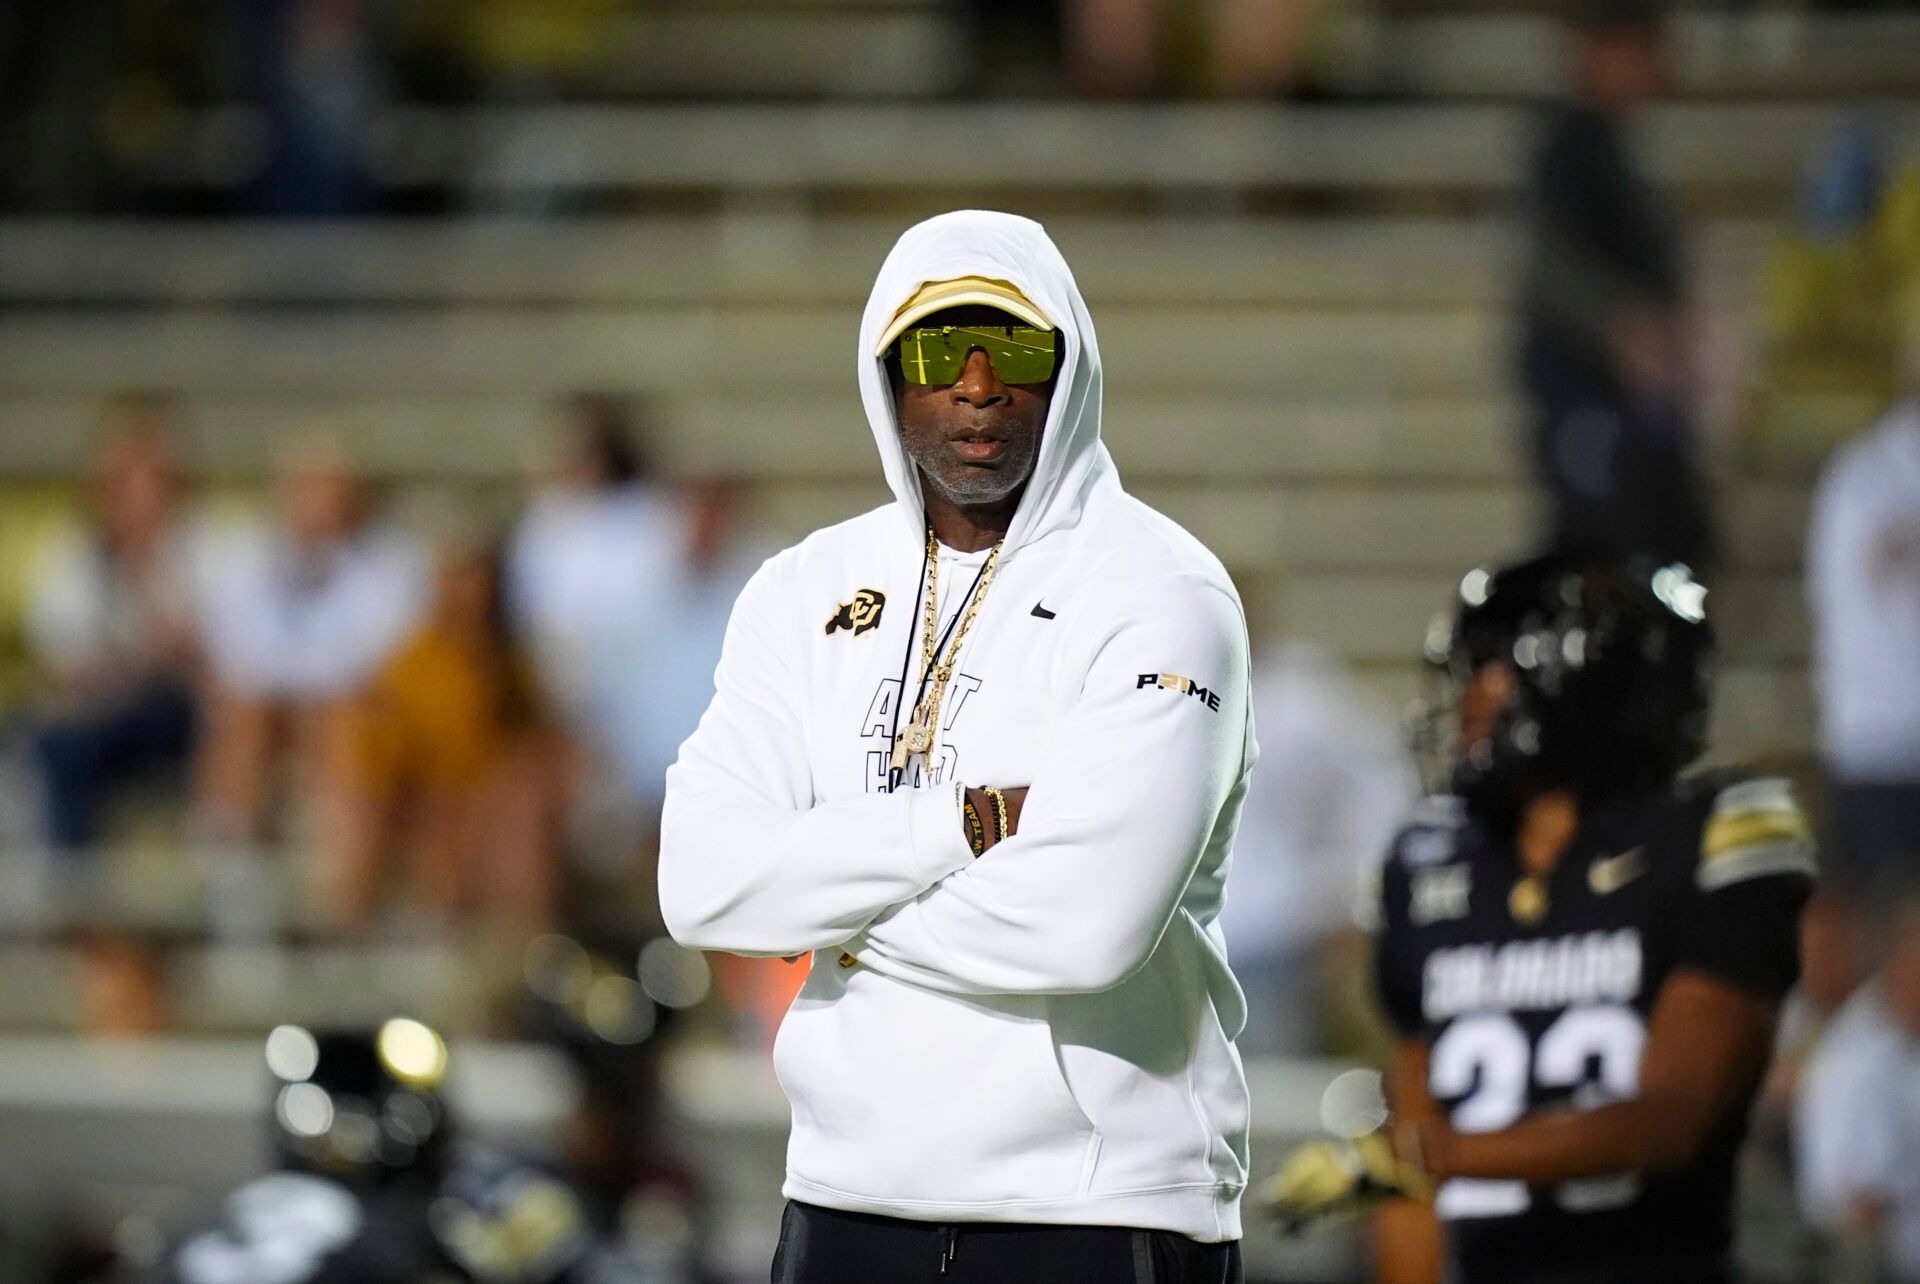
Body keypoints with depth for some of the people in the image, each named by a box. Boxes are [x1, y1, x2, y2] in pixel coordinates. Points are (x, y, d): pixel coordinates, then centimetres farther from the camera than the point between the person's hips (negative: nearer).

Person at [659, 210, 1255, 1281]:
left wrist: (828, 909, -7)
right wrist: (973, 823, -14)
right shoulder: (809, 592, 8)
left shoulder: (1161, 595, -7)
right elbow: (705, 882, -5)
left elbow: (1087, 922, -20)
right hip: (850, 1194, 4)